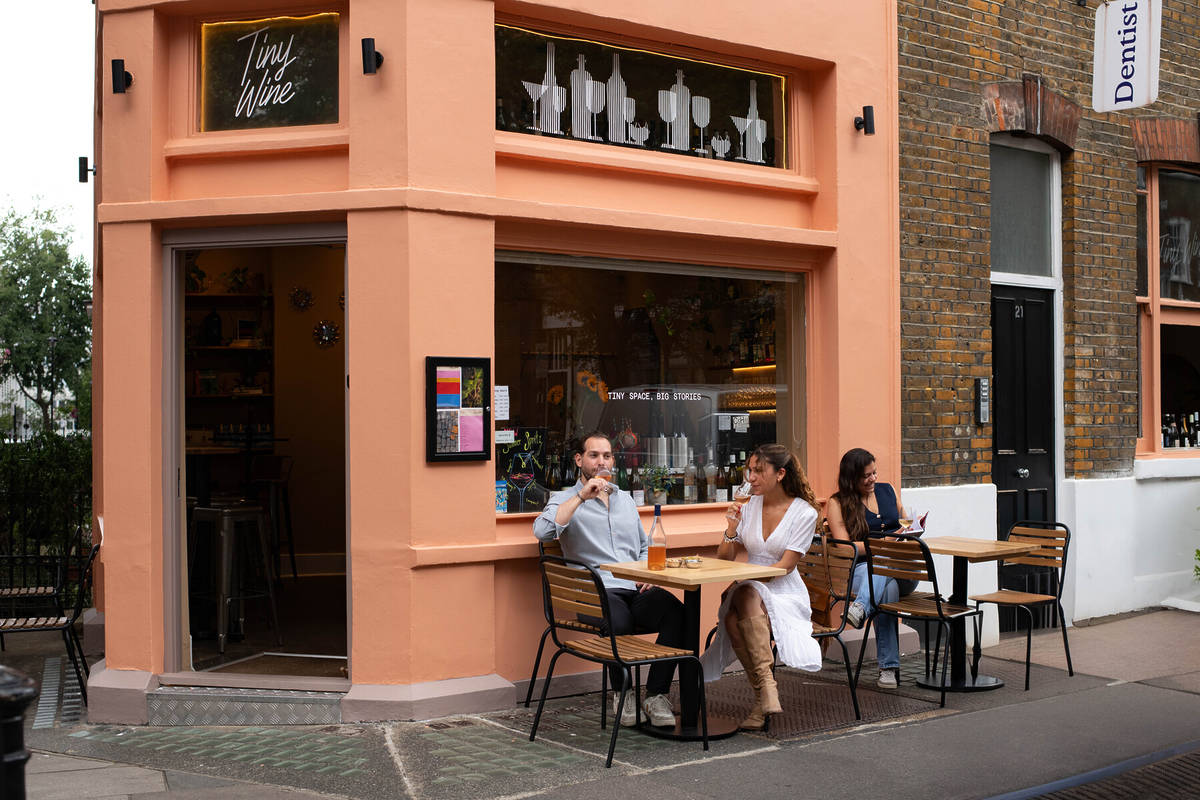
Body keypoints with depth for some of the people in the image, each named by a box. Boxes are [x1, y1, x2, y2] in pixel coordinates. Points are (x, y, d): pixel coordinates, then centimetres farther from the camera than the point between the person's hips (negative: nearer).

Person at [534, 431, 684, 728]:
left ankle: (656, 695, -19)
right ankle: (621, 693, -12)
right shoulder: (566, 499, 9)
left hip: (636, 591, 5)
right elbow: (542, 531, -13)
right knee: (619, 620, -38)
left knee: (675, 611, -27)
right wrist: (582, 497, -14)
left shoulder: (625, 499, 27)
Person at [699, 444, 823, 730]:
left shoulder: (803, 512, -4)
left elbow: (784, 567, -11)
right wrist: (731, 530, -11)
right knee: (733, 621, -33)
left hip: (785, 594, -4)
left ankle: (763, 697, -36)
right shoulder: (749, 506, 9)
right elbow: (723, 561, 8)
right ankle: (766, 686, -35)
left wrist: (743, 579, -22)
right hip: (747, 593, 4)